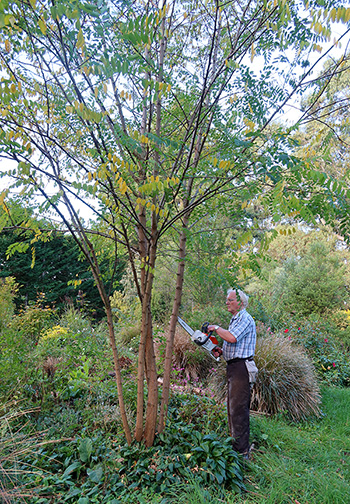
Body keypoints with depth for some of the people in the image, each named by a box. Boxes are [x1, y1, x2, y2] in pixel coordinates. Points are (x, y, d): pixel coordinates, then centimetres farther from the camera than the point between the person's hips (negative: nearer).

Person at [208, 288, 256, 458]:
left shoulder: (245, 318, -14)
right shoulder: (235, 319, 17)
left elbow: (232, 337, -29)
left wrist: (216, 328, -13)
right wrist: (221, 350, 8)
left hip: (240, 367, -10)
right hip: (233, 367, 10)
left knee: (238, 409, -6)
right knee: (233, 407, 17)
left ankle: (242, 451, 3)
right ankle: (235, 443, 30)